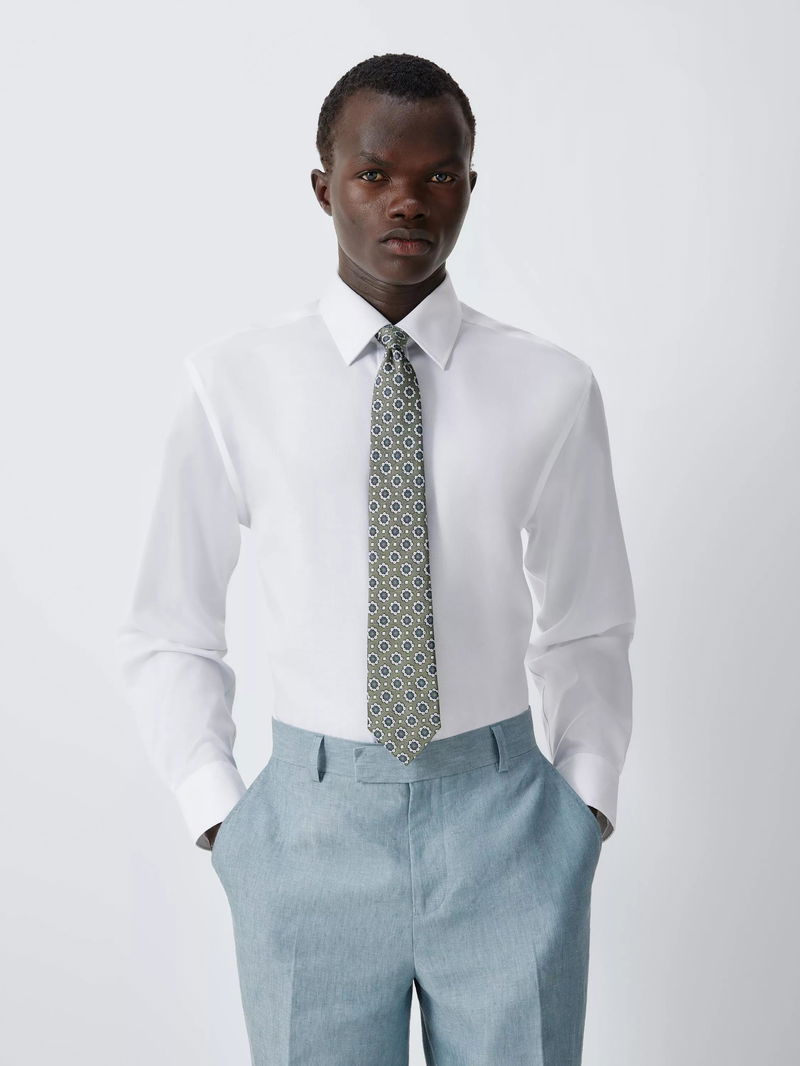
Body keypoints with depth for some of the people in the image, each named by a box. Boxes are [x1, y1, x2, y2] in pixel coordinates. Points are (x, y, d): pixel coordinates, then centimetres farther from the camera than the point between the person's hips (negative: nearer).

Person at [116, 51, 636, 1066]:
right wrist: (219, 818, -3)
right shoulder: (235, 382, -3)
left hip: (505, 822, 1)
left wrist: (586, 807, 0)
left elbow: (588, 631, 8)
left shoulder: (552, 388, -1)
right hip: (311, 825, 0)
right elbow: (169, 635, 3)